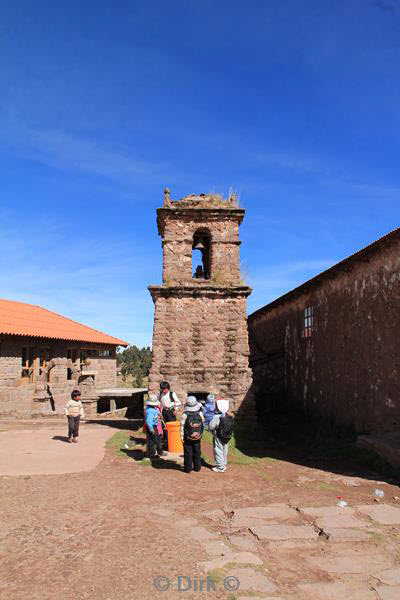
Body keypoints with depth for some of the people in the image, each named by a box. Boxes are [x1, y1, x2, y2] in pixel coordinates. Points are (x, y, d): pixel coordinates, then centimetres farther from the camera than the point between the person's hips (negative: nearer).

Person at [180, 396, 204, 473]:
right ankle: (197, 467, 25)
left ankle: (188, 468, 14)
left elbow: (182, 426, -13)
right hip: (198, 437, 2)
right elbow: (203, 423, 2)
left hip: (187, 437, -2)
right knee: (197, 452, 17)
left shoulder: (185, 414, -16)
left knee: (188, 453, 9)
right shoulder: (200, 413, -10)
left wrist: (182, 436, -5)